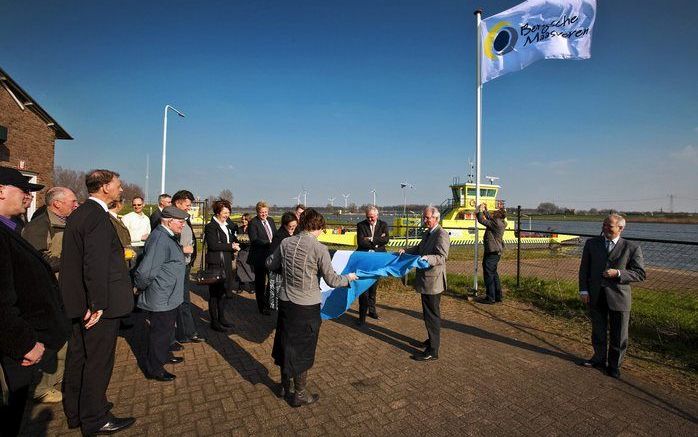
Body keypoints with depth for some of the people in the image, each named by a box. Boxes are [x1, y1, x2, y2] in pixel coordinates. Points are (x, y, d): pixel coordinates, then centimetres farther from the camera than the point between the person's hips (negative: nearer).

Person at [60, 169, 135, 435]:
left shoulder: (78, 214, 11)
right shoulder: (98, 216, -20)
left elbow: (76, 258, 16)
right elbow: (96, 263, -25)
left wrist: (84, 301, 21)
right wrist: (98, 303, -21)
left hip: (78, 302, 10)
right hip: (98, 303, -10)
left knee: (78, 357, 20)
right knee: (98, 361, 4)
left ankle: (75, 413, 36)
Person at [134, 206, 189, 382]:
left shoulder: (167, 237, 8)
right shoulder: (160, 240, -26)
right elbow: (145, 272, -28)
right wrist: (141, 287, -12)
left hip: (168, 297, 10)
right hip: (161, 299, -10)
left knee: (166, 330, 25)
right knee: (159, 333, 6)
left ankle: (163, 356, 44)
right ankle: (154, 369, 23)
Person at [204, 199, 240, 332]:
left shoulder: (227, 226, 16)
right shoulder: (210, 227, -9)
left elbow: (232, 241, 21)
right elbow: (213, 245, -19)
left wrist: (234, 246, -2)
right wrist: (231, 246, -14)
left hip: (227, 263, 8)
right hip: (215, 263, -8)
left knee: (225, 291, 13)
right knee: (215, 293, 1)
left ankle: (222, 318, 26)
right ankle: (215, 322, 12)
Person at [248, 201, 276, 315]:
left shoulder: (271, 220, 9)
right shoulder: (253, 223, -11)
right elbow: (254, 239, -21)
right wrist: (269, 243, -27)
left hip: (272, 255, 6)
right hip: (259, 257, -6)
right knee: (260, 282, 7)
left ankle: (268, 302, 33)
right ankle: (262, 307, 20)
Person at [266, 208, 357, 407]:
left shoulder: (286, 243, -2)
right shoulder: (319, 248, -16)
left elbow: (270, 265, 12)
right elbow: (331, 280, -11)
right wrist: (349, 278, 7)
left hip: (285, 302, 5)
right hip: (307, 307, -5)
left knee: (286, 345, 21)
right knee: (302, 351, 12)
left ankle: (285, 386, 39)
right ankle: (299, 395, 28)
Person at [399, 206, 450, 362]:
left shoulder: (441, 234, -15)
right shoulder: (427, 234, 14)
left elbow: (442, 257, -23)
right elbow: (419, 249, 25)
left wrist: (428, 258, -40)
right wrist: (406, 251, 9)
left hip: (433, 280, -10)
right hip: (426, 280, 10)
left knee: (432, 314, -3)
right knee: (430, 313, 22)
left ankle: (432, 351, 6)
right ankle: (433, 339, 39)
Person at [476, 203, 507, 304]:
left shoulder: (497, 223, -21)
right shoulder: (501, 222, 7)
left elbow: (482, 220, -18)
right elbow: (490, 218, 26)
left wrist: (480, 210, -4)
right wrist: (485, 210, 23)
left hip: (492, 253, -10)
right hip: (496, 251, 10)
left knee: (489, 274, -2)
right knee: (493, 273, 19)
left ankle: (491, 298, 4)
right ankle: (498, 296, 26)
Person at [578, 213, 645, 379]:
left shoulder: (632, 247, -4)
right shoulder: (591, 243, 2)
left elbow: (640, 274, -4)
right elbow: (584, 268, 5)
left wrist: (618, 273, -20)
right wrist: (583, 290, -2)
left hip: (618, 296, -2)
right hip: (595, 296, 2)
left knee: (618, 335, 9)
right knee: (598, 331, 16)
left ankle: (614, 365, 28)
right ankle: (599, 359, 34)